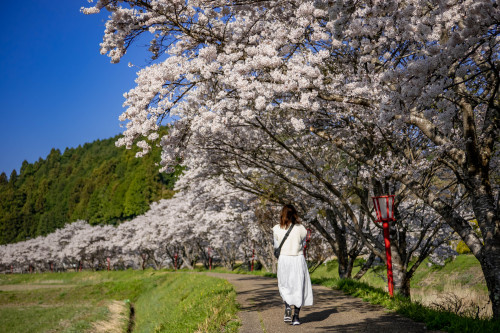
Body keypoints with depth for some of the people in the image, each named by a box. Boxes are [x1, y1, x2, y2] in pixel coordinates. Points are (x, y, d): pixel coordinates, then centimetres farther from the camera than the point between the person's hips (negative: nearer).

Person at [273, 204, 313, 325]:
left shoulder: (277, 229, -4)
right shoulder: (301, 229, -5)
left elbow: (277, 246, 4)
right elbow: (303, 245, 6)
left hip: (283, 260, 1)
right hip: (298, 260, 0)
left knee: (285, 286, 18)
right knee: (299, 288, 8)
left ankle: (287, 307, -4)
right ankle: (296, 317, 8)